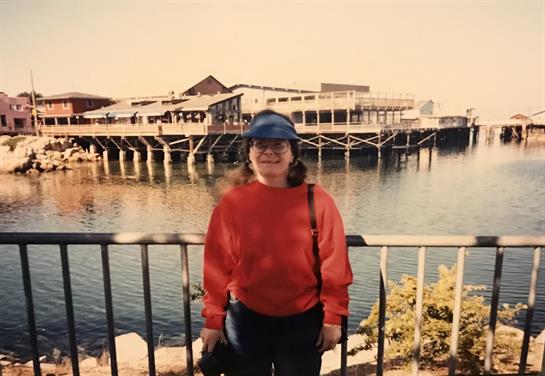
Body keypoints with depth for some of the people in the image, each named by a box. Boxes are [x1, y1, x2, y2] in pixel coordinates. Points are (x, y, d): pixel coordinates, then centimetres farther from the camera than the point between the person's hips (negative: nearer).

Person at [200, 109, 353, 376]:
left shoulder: (317, 200, -10)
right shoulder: (232, 202, -8)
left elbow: (334, 265, -6)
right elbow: (218, 265, -4)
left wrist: (333, 317, -4)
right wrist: (213, 319, -1)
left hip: (302, 319, 0)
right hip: (245, 318, 1)